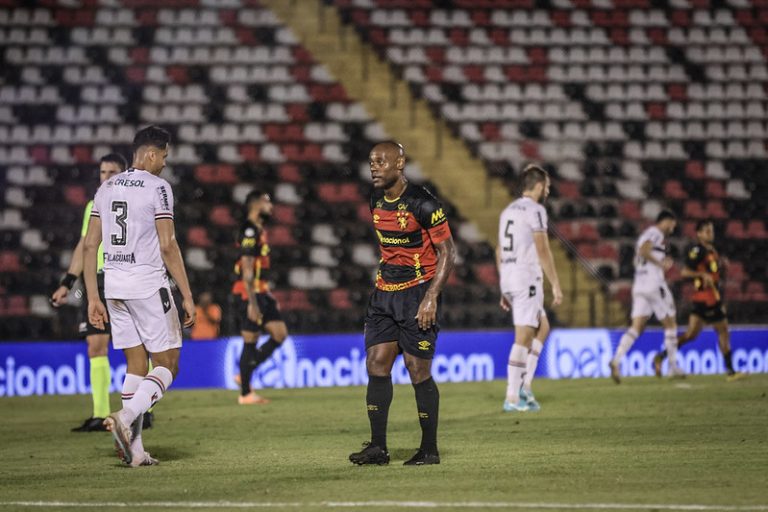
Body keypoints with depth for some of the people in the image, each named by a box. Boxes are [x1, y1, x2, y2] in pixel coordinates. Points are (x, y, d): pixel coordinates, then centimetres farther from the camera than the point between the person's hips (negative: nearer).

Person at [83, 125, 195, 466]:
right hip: (148, 284, -7)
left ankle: (135, 449, 4)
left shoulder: (106, 188, 12)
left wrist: (93, 298, 13)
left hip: (114, 284, 7)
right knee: (166, 365, 2)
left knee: (136, 365, 11)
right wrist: (187, 296, -10)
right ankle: (126, 416, -21)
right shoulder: (157, 187, -8)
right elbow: (168, 246, -13)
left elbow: (90, 245, 10)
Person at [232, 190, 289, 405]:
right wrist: (252, 303, -22)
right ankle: (246, 393, 4)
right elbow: (247, 271, -19)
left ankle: (245, 376, 13)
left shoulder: (259, 232, 16)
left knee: (280, 334, 6)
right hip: (248, 293, -10)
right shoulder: (249, 232, -15)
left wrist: (269, 296, 23)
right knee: (250, 342, -4)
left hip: (260, 292, 10)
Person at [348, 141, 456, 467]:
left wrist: (431, 298, -19)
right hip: (384, 293, 7)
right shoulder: (376, 201, 8)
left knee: (418, 370, -5)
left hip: (416, 293, -7)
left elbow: (448, 251, -13)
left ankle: (429, 450, 5)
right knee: (376, 364, 0)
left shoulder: (422, 204, -15)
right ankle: (378, 447, 3)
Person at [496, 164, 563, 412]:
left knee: (542, 327, 19)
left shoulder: (508, 210, 17)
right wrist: (556, 286, -12)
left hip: (508, 280, 9)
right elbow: (543, 251, -15)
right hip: (527, 278, -9)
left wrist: (505, 290, 23)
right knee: (523, 338, -6)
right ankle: (512, 398, -7)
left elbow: (499, 252, 19)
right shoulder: (535, 210, -9)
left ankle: (525, 385, 10)